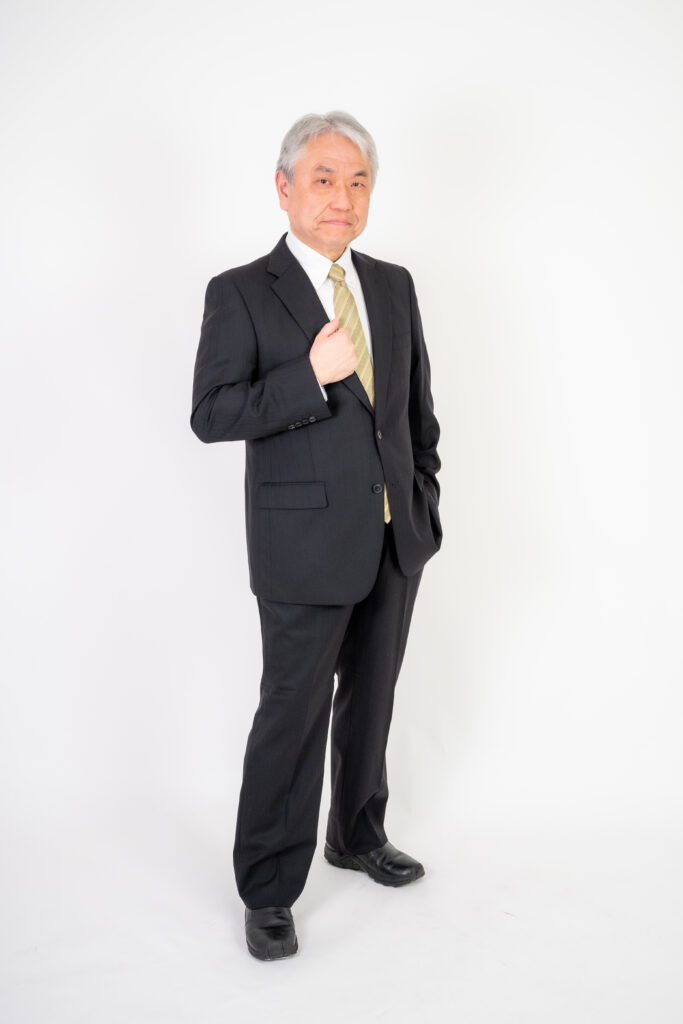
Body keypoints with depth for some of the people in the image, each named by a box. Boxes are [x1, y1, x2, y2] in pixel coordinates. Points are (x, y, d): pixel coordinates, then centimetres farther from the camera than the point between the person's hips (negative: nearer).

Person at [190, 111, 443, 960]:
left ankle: (358, 836, 40)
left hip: (397, 538, 6)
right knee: (294, 712, 1)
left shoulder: (394, 285, 8)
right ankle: (268, 891, 18)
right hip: (306, 543, -5)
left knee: (370, 699, 19)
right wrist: (311, 375, -23)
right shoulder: (241, 293, -8)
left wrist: (425, 497, 11)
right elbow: (210, 415, -14)